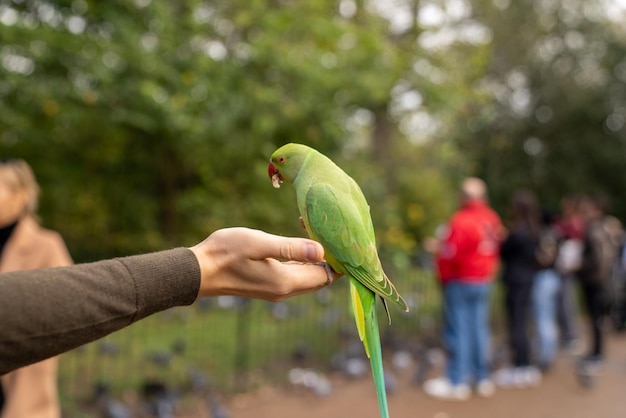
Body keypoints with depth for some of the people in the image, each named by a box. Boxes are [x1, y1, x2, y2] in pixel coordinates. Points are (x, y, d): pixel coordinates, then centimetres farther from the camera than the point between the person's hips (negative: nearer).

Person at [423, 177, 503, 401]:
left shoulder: (460, 220, -18)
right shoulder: (493, 219, 2)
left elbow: (448, 254, -17)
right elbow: (495, 250, 8)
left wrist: (443, 276, 1)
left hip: (460, 282, -7)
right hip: (484, 282, 7)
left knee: (458, 330, -1)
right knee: (479, 328, 13)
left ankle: (457, 382, 3)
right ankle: (483, 378, 20)